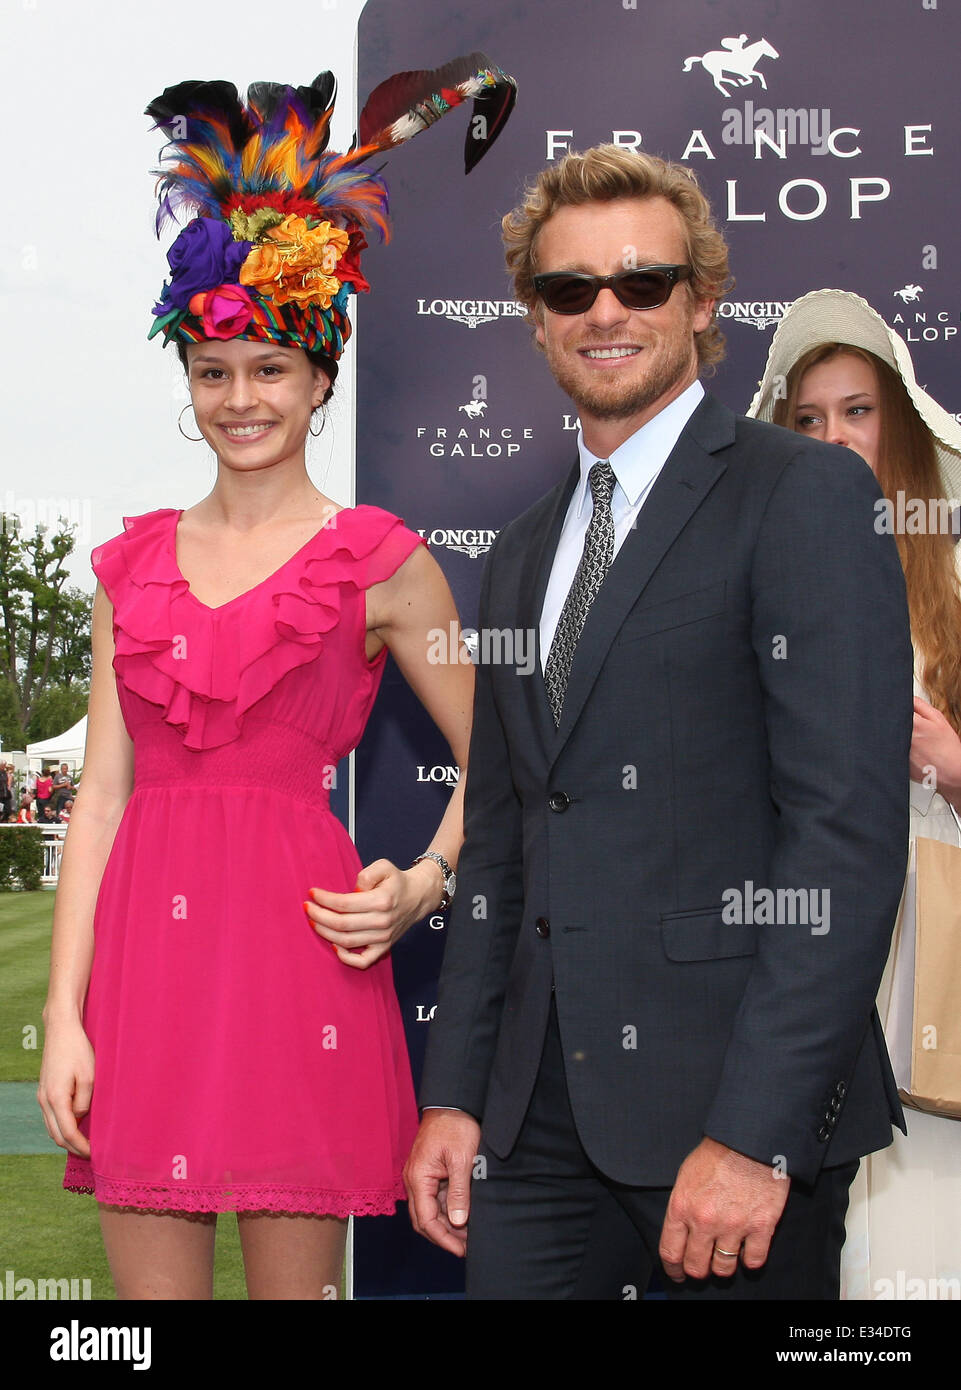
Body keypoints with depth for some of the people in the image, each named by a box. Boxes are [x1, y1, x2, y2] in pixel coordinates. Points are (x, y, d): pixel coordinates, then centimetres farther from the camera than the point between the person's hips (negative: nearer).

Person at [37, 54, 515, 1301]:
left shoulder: (378, 561, 2)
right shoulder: (133, 563, 12)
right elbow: (103, 791, 8)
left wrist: (423, 887, -9)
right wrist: (63, 1015, 2)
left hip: (295, 943, -3)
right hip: (143, 949, 4)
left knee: (293, 1282, 5)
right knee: (148, 1290, 9)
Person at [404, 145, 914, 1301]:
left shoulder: (806, 495, -6)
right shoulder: (521, 555, 16)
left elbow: (850, 831, -14)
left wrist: (754, 1131, -19)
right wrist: (451, 1096, 10)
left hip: (729, 1096, -6)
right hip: (538, 1113, 6)